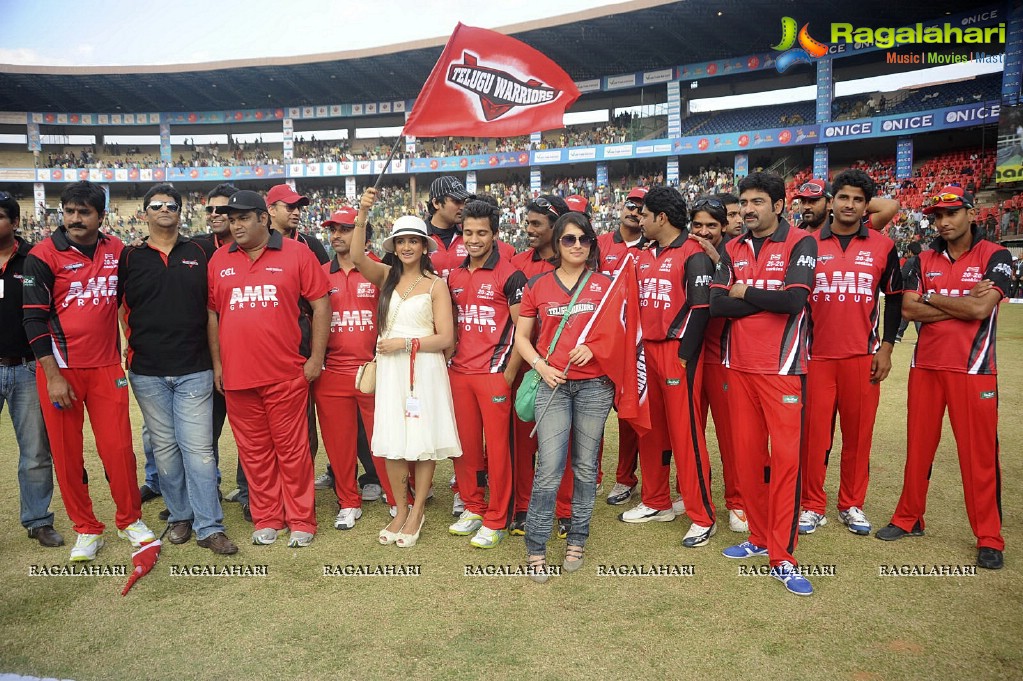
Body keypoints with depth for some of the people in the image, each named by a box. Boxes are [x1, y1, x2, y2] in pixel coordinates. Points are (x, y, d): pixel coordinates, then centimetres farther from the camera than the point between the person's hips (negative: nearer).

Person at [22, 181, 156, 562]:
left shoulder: (116, 251, 6)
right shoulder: (44, 255, -5)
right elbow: (35, 319, -7)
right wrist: (53, 375, -10)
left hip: (106, 367, 2)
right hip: (60, 369, -2)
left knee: (118, 448, 1)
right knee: (67, 452, 5)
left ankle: (130, 520, 19)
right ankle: (86, 530, 19)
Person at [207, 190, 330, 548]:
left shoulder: (296, 253, -1)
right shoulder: (219, 260, 10)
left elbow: (321, 304, -1)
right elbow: (212, 313, 14)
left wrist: (316, 357, -4)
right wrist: (217, 362, 9)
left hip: (286, 374, -3)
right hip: (237, 374, 3)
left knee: (292, 449, 4)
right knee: (254, 451, 11)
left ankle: (301, 521, 17)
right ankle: (266, 519, 25)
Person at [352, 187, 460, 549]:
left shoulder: (435, 285, -1)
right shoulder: (386, 276, 9)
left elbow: (446, 338, -5)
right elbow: (357, 257, -13)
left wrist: (404, 343, -11)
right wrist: (362, 215, -23)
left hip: (424, 368, -3)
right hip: (389, 369, 3)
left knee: (423, 441, 2)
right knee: (391, 442, 4)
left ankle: (418, 510, 18)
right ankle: (401, 510, 20)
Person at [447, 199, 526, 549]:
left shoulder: (510, 276, -5)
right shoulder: (454, 277, 12)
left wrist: (509, 374, -11)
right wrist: (447, 363, 12)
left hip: (494, 373, -5)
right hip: (459, 373, 5)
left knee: (497, 447, 0)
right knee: (465, 444, 10)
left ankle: (496, 520, 12)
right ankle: (472, 508, 26)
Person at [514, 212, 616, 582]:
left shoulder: (605, 284, 7)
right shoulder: (537, 286, 6)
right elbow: (521, 337, 10)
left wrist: (594, 348, -8)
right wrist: (541, 366, -6)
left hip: (594, 384, 1)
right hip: (552, 385, -1)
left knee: (585, 466, 7)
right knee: (549, 469, -6)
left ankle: (577, 541, 23)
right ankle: (535, 548, 6)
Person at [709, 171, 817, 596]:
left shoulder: (800, 243, -2)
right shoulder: (733, 250, 12)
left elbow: (794, 299, -16)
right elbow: (717, 305, -1)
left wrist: (744, 293, -4)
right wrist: (767, 298, -10)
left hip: (782, 366, -5)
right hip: (739, 365, 5)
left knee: (785, 457, -7)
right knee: (746, 454, 9)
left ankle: (782, 558, 1)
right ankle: (759, 537, 24)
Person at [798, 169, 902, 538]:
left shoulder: (882, 246, 5)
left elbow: (894, 298, 11)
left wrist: (886, 349, 4)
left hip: (862, 356, 1)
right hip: (816, 355, 0)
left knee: (859, 432, 6)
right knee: (814, 432, 2)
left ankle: (852, 505, 21)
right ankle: (812, 506, 14)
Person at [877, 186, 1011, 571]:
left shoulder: (994, 257, -1)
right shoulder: (925, 261, 10)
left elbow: (982, 309, -16)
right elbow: (908, 310, -3)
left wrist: (931, 298, -5)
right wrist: (963, 303, -10)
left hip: (972, 369, -4)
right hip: (925, 366, 4)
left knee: (979, 453, 0)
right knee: (918, 446, 11)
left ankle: (989, 538, 13)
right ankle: (909, 519, 24)